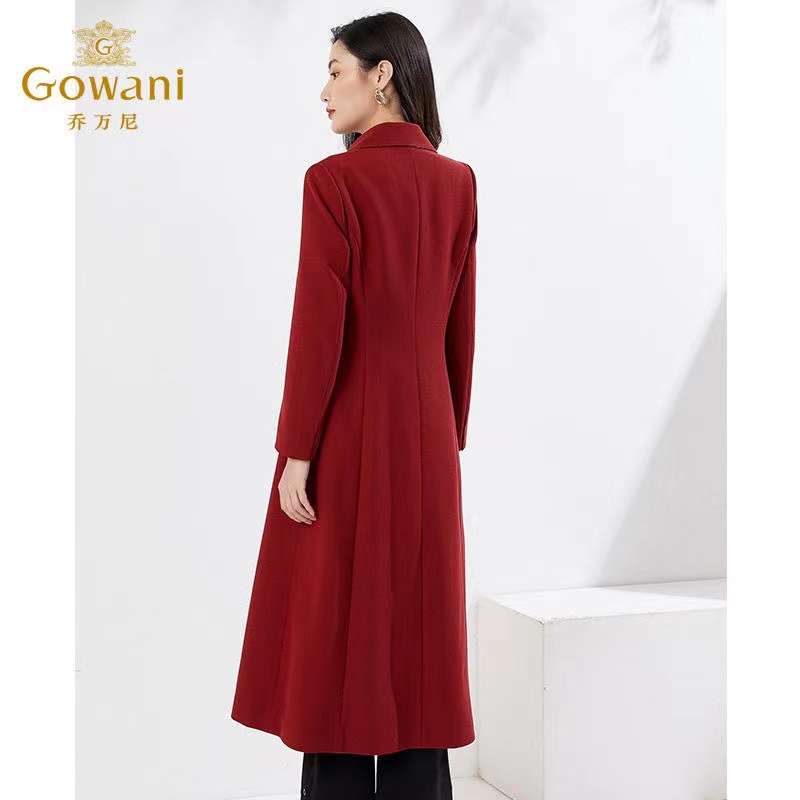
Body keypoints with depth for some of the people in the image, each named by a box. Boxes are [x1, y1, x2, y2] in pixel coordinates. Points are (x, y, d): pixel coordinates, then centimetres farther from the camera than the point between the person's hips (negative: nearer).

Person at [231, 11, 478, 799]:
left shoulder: (333, 180, -12)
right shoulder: (457, 182, 5)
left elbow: (319, 329, -15)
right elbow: (462, 329, 8)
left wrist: (294, 452, -9)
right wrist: (449, 439, 15)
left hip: (345, 428, -5)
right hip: (424, 431, 6)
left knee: (333, 627, 5)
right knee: (415, 627, 12)